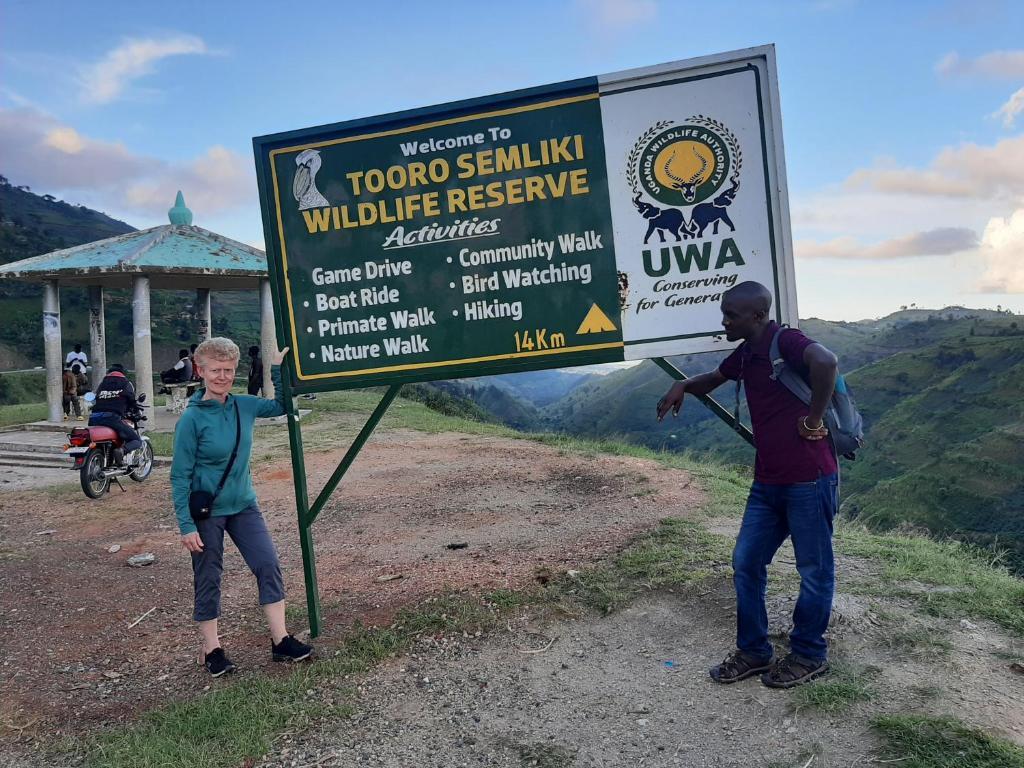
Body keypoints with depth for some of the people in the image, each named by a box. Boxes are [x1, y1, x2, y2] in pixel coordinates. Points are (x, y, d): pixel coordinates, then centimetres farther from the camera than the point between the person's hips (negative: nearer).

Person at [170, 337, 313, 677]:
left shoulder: (244, 406, -1)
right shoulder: (192, 419, -15)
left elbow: (280, 405, 17)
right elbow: (180, 476, -13)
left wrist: (278, 369, 4)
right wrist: (186, 525, -16)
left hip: (243, 505, 5)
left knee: (269, 565, 0)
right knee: (208, 581, 8)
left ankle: (281, 641, 10)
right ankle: (212, 650, 24)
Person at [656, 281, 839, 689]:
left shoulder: (786, 342, -15)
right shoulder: (745, 354, 12)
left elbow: (825, 361, -36)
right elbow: (714, 378, 30)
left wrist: (813, 420, -26)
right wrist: (683, 386, 9)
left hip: (809, 478, -9)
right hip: (768, 481, 9)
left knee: (814, 568, 8)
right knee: (746, 562, 11)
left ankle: (809, 655, 24)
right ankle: (753, 651, 24)